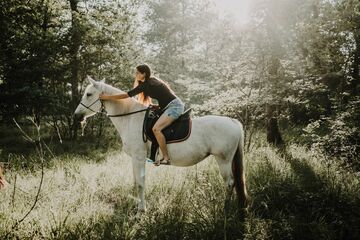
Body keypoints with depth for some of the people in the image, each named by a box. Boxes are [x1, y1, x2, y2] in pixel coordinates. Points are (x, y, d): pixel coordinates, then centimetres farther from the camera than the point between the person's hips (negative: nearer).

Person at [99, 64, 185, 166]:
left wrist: (107, 97, -4)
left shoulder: (146, 85, -12)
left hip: (175, 106, -11)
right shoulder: (152, 80, 15)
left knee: (156, 128, -23)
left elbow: (127, 95, -10)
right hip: (171, 106, 11)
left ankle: (166, 158, -21)